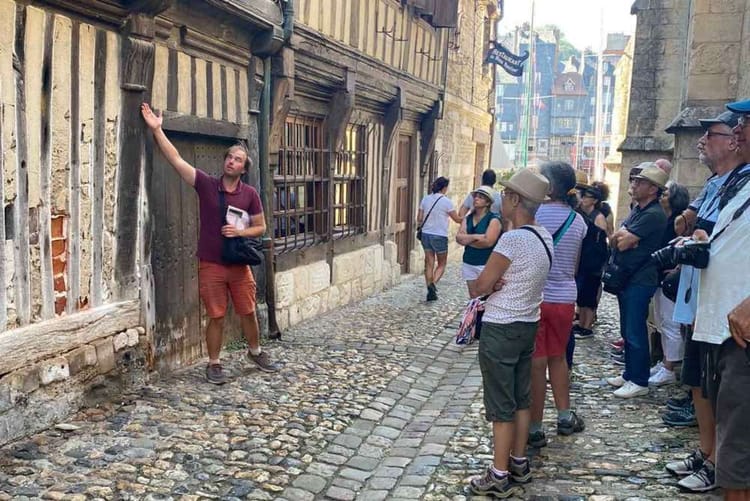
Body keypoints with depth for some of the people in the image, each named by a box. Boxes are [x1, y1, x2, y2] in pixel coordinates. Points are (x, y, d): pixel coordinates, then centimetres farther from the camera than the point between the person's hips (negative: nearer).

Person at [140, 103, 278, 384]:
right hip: (210, 265, -1)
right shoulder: (206, 185, -5)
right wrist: (156, 129, -17)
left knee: (248, 312, 12)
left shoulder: (250, 194, -1)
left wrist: (240, 232, -13)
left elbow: (260, 227, 6)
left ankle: (255, 352, 35)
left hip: (239, 264, 2)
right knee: (216, 317, 4)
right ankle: (214, 364, 19)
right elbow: (175, 159, -10)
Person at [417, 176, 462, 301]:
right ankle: (433, 284, -14)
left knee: (429, 264, 10)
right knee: (441, 264, 10)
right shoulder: (446, 201, -10)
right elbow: (457, 219, -2)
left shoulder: (425, 199, 2)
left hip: (426, 234, 4)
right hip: (440, 236, -4)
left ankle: (430, 292, 10)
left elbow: (419, 219, 5)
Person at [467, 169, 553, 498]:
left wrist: (480, 287, 3)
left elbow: (478, 287, -18)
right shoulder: (544, 237, 5)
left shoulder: (512, 239, -23)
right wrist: (495, 285, -5)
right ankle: (519, 464, 30)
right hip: (528, 325, 9)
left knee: (500, 406, 1)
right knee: (521, 399, 18)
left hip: (500, 330, -8)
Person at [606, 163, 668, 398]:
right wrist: (624, 236, -11)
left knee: (635, 333, -3)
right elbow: (614, 240, 9)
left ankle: (639, 381, 6)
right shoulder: (636, 210, 14)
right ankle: (629, 374, 26)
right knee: (627, 331, 16)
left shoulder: (654, 215, -17)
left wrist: (622, 236, 0)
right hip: (624, 277, 9)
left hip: (640, 281, -9)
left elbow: (623, 242, -21)